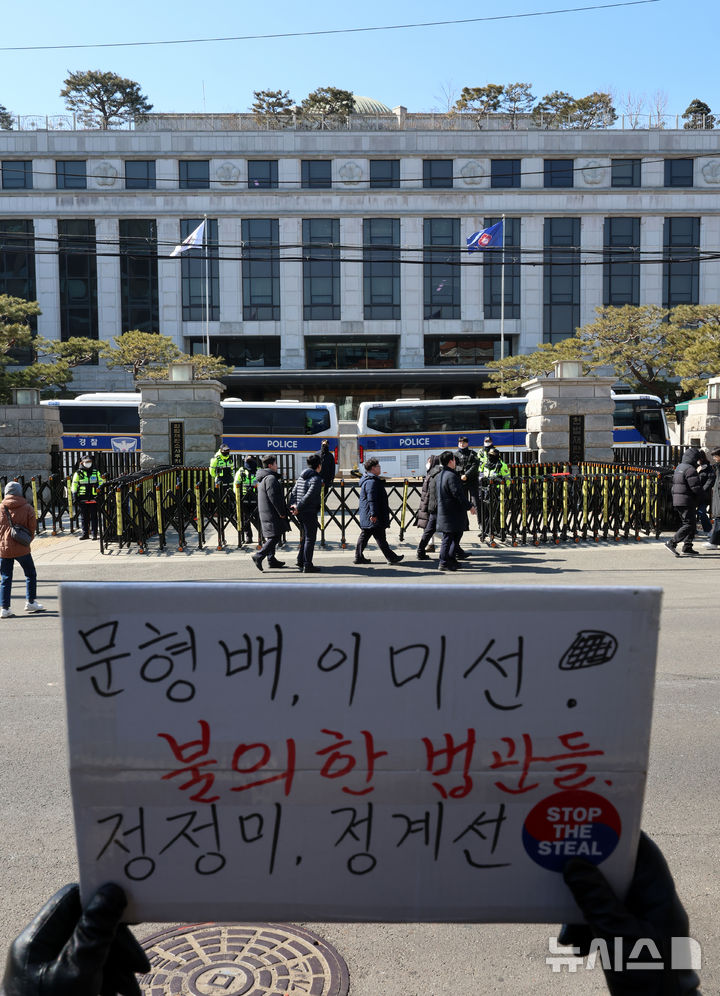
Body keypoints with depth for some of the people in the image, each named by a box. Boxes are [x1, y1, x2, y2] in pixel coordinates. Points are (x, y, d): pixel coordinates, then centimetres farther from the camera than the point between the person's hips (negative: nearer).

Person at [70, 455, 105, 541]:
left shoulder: (96, 472, 8)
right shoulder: (78, 473, 6)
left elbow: (101, 482, 14)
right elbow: (74, 485, 8)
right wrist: (75, 494, -1)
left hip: (94, 499, 0)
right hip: (83, 499, 0)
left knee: (94, 517, 1)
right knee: (84, 517, 6)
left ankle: (94, 534, 5)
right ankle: (85, 534, 14)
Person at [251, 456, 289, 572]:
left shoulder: (262, 478, 18)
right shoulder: (271, 478, -16)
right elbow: (274, 497, -22)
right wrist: (282, 512, -15)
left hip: (264, 513, 10)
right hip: (272, 513, -10)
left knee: (270, 537, 14)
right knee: (275, 536, -10)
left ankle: (271, 559, 18)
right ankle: (259, 556, -17)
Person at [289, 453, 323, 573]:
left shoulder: (301, 477, 14)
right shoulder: (316, 479, -13)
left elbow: (293, 492, 12)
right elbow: (309, 496, -22)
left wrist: (293, 505, 2)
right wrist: (298, 507, -17)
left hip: (301, 513, 8)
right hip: (310, 513, -8)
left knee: (304, 538, 18)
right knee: (310, 538, -2)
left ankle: (300, 563, 22)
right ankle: (308, 565, -1)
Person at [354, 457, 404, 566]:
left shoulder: (367, 480, 17)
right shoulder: (372, 482, -18)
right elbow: (372, 500, -24)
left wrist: (361, 513, 30)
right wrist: (373, 514, -25)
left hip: (365, 516, 11)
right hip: (373, 517, -11)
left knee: (364, 536, 12)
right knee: (380, 538, -3)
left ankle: (359, 557, 14)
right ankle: (391, 557, 4)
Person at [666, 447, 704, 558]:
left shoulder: (679, 467, 16)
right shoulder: (690, 469, -15)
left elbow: (674, 485, 20)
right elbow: (696, 488, -20)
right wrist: (701, 492, 2)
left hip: (677, 500, 10)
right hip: (687, 501, -10)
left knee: (688, 523, 14)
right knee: (689, 524, -8)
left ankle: (687, 547, 14)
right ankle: (672, 543, -14)